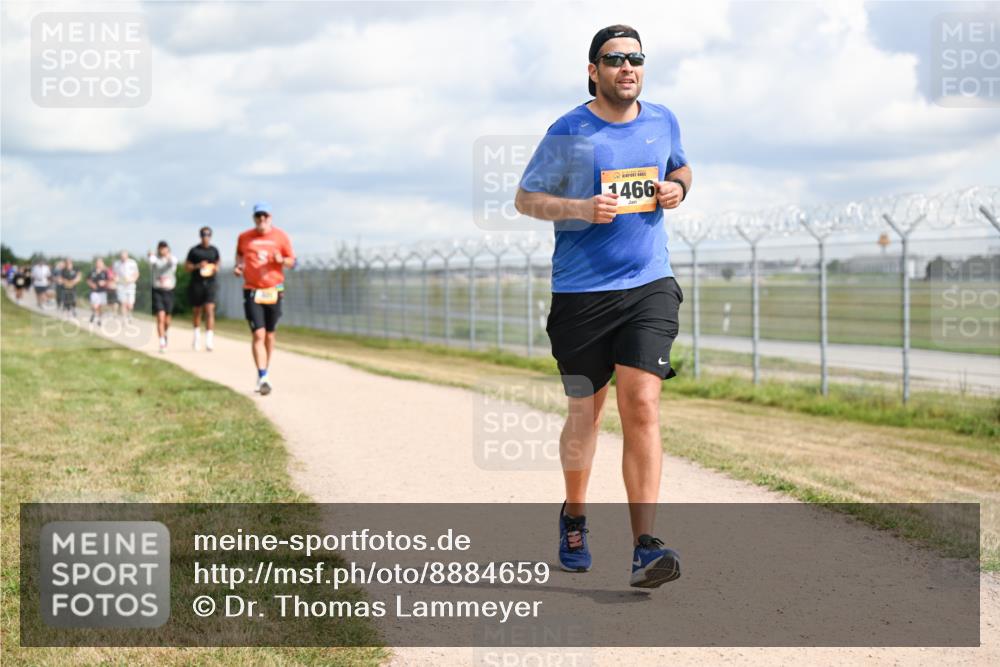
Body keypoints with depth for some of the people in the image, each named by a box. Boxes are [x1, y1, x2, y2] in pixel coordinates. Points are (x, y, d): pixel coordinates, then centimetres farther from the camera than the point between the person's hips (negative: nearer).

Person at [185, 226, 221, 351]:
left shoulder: (214, 250, 8)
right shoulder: (194, 250, 1)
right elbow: (187, 266, 2)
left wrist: (215, 268, 0)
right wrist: (198, 266, -15)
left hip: (210, 283, 0)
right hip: (196, 283, 0)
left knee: (210, 310, -14)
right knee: (197, 311, 12)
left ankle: (209, 340, -21)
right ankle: (197, 335, 33)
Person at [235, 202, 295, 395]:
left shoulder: (280, 236, 1)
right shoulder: (244, 237, 3)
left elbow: (292, 261, 6)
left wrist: (281, 260, -15)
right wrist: (238, 265, 2)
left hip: (274, 291, 1)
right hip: (252, 292, -1)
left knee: (269, 334, 12)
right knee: (258, 334, -12)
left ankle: (265, 372, 29)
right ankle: (263, 378, -16)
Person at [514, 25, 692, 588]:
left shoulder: (663, 121, 7)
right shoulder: (569, 133, -6)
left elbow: (680, 167, 26)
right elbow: (525, 198, 0)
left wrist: (677, 187, 2)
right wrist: (582, 208, -17)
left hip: (650, 287, 2)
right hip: (581, 293, -2)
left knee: (642, 408, -12)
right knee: (585, 415, 9)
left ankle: (646, 547, -15)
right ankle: (574, 517, 36)